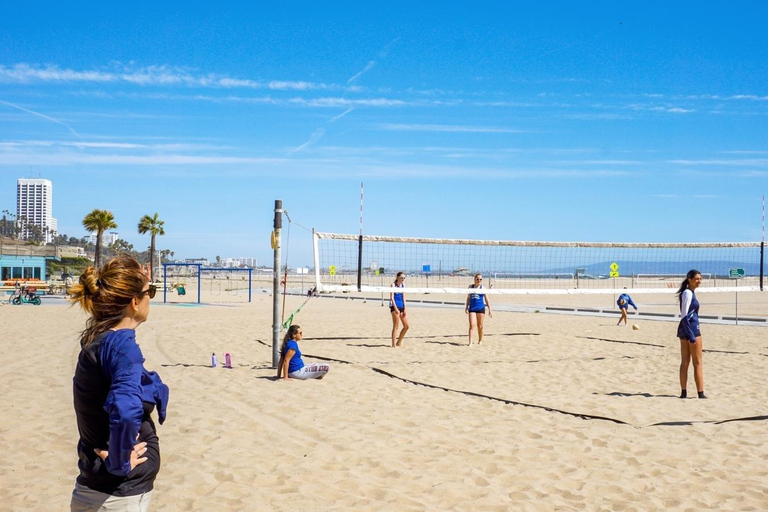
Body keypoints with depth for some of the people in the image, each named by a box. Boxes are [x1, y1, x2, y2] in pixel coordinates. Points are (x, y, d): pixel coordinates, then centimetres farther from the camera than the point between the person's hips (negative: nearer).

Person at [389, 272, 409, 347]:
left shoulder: (403, 285, 12)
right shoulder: (393, 285, -6)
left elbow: (404, 297, 11)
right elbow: (392, 297, -12)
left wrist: (405, 309, 4)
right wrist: (395, 308, -19)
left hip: (402, 307, 7)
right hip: (394, 307, -7)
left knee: (406, 326, 6)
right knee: (396, 326, -8)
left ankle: (399, 342, 19)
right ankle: (394, 344, -4)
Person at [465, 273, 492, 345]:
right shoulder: (471, 287, 6)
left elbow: (486, 300, 3)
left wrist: (490, 310, 2)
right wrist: (466, 307, 11)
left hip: (481, 308, -1)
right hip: (472, 308, 1)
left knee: (480, 326, 8)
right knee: (472, 324, -10)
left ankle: (480, 340, 24)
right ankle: (470, 341, -13)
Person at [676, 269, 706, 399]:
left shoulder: (691, 292, 15)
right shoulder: (688, 293, -13)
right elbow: (684, 316, -19)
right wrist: (691, 335, -23)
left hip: (685, 330, 9)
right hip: (691, 328, -9)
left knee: (685, 362, 9)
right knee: (698, 363, -2)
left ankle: (684, 392, 11)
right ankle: (701, 393, 3)